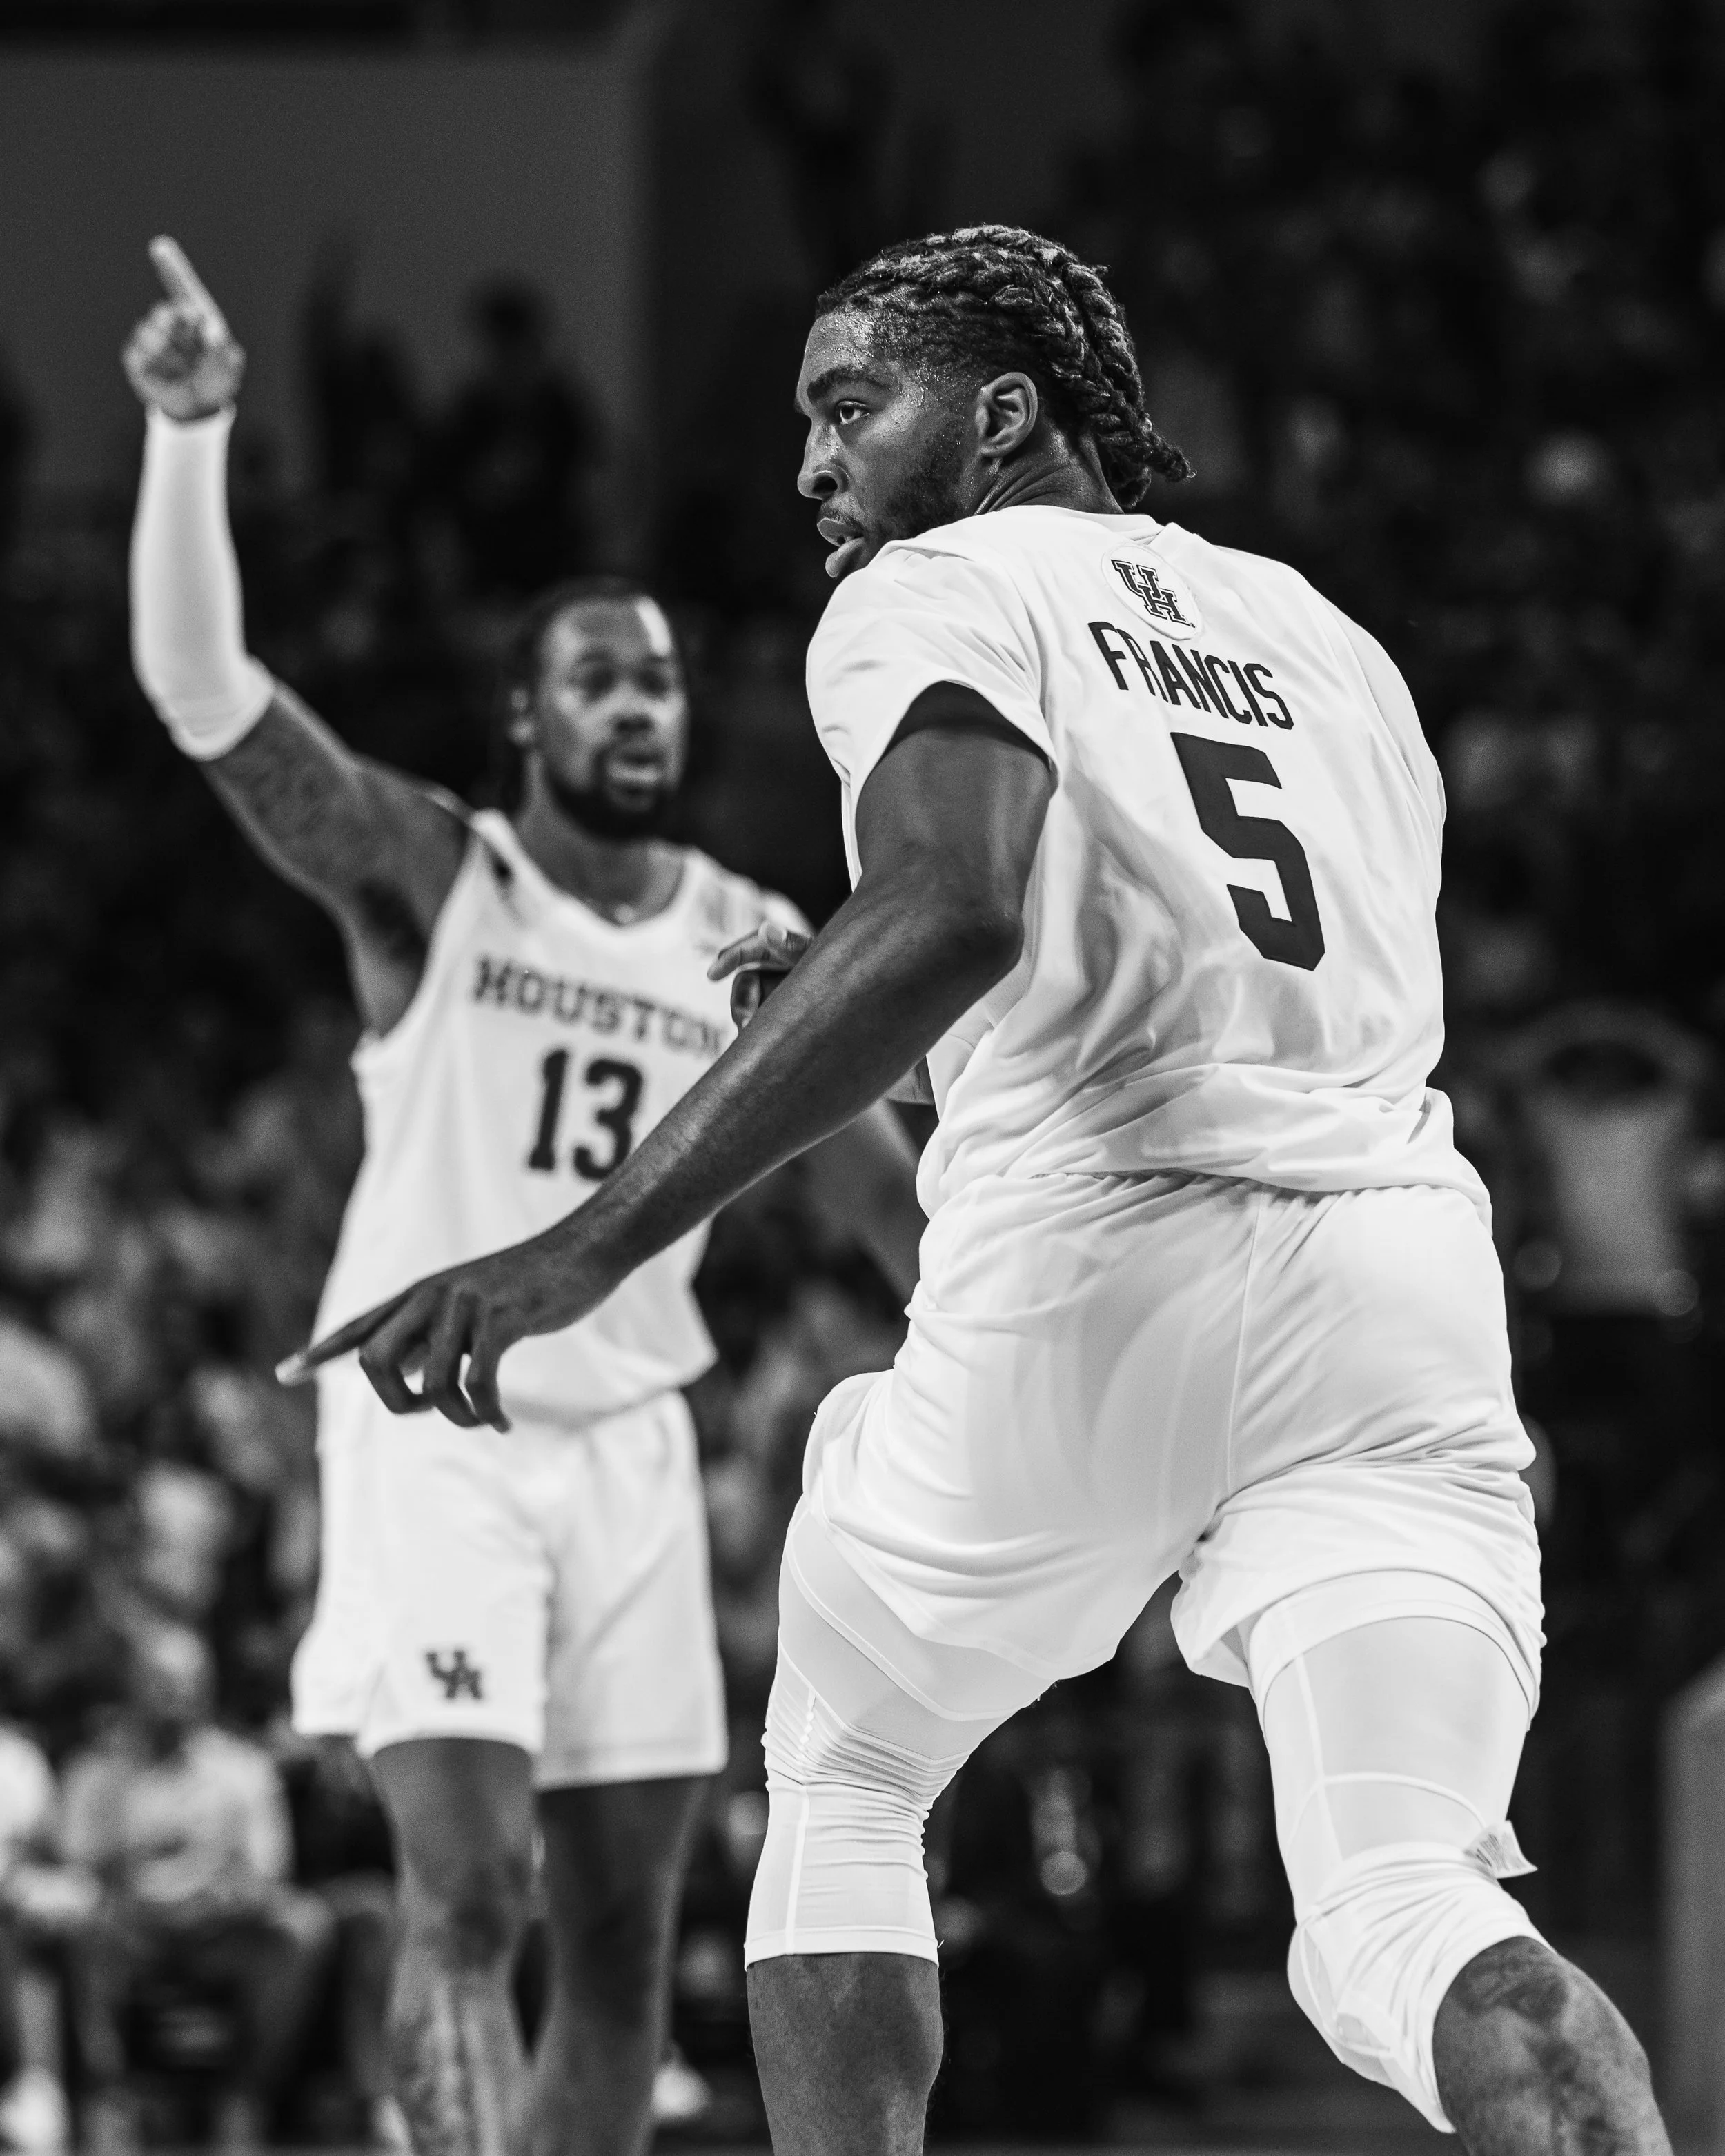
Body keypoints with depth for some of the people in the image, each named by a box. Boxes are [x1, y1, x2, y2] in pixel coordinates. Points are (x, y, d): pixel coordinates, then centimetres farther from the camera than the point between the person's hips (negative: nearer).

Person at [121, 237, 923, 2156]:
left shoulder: (756, 948, 5)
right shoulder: (426, 879, -7)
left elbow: (894, 1204, 13)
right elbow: (200, 687, -20)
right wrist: (191, 437, -34)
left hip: (631, 1447, 5)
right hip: (433, 1429, -5)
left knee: (621, 1948, 4)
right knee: (463, 1900, -18)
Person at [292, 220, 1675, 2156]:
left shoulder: (933, 600, 5)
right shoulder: (1324, 640, 26)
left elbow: (956, 914, -16)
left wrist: (590, 1247, -21)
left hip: (1092, 1266, -4)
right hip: (1405, 1267, 4)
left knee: (840, 1794, 20)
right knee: (1401, 1921, -4)